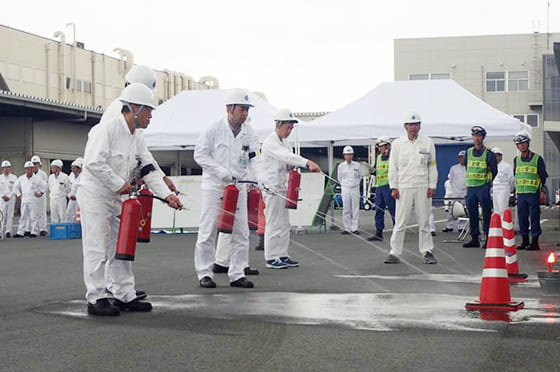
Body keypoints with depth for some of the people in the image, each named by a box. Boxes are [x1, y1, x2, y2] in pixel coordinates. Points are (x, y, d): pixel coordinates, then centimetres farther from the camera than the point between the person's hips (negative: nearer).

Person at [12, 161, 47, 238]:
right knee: (23, 216, 7)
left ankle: (34, 232, 3)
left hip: (34, 201, -4)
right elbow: (16, 186, 21)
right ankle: (20, 232, 9)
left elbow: (44, 186, -3)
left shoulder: (37, 178, -5)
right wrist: (18, 194, 14)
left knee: (34, 217, -2)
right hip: (24, 201, 4)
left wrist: (40, 193, -4)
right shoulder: (21, 178, 9)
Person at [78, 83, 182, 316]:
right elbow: (94, 163, -26)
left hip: (116, 199, 9)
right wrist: (119, 184, -20)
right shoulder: (107, 129, -17)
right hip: (95, 195, -9)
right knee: (97, 249, -6)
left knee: (120, 248, 12)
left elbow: (148, 170, 6)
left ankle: (125, 295, 20)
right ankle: (96, 299, 0)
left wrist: (167, 194, -6)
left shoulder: (136, 139, 11)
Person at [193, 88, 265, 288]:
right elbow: (200, 155, -7)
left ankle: (236, 274, 12)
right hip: (213, 187, -4)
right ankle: (205, 273, 6)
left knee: (241, 233, 4)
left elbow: (254, 158, 0)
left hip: (238, 187, 4)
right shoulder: (214, 129, -6)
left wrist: (261, 179, -18)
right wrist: (221, 172, -16)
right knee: (208, 232, -3)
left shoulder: (249, 133, 6)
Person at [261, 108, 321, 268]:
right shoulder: (269, 143, -15)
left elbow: (290, 160, 17)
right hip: (271, 188, -9)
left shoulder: (284, 142, 16)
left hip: (282, 188, 9)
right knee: (273, 224, -6)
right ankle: (271, 258, 0)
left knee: (284, 224, 12)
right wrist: (308, 163, -42)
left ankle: (283, 255, 19)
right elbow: (286, 156, -30)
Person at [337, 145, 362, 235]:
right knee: (346, 209, -2)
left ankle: (355, 228, 1)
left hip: (355, 188, 0)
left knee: (355, 209, -2)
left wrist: (356, 183, 12)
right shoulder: (341, 166, 4)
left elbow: (360, 177, 16)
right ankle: (347, 228, 2)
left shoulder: (357, 165, 5)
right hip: (345, 189, 0)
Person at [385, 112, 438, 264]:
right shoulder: (397, 144, 6)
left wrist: (432, 186, 2)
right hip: (403, 187, -1)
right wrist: (393, 187, 0)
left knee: (424, 221, 3)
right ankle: (395, 253, 0)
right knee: (400, 221, -3)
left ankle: (427, 252, 10)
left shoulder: (428, 143, 8)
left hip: (422, 187, 1)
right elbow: (393, 167, 7)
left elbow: (432, 166, 9)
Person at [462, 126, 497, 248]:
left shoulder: (489, 154, -1)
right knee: (472, 214, 6)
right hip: (470, 187, 5)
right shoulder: (468, 152, 12)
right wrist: (470, 179, 12)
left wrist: (492, 186, -6)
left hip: (483, 187, -5)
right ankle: (474, 238, 12)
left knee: (486, 213, -4)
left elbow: (494, 172, -2)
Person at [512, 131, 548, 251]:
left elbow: (543, 176, 1)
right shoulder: (516, 159, 13)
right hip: (520, 194, 5)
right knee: (522, 218, 7)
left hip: (533, 193, -5)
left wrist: (542, 191, -3)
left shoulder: (537, 158, -1)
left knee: (534, 218, -4)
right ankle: (525, 241, 16)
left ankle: (535, 242, -1)